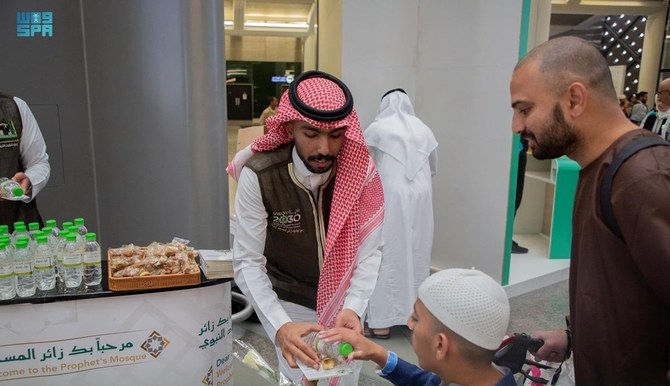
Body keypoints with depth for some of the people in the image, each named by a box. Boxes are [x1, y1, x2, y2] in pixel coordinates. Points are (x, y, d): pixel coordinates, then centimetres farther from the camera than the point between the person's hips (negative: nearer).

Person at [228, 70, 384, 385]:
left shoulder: (361, 172, -20)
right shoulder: (258, 177, -26)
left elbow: (369, 251, -17)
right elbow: (248, 262, -24)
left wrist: (354, 307, -33)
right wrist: (280, 326, -36)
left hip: (345, 302, 3)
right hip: (290, 305, -2)